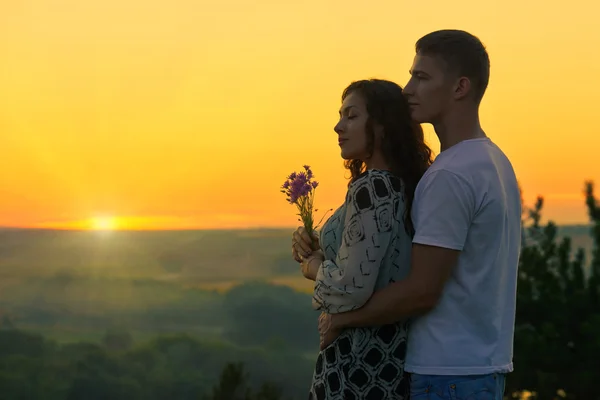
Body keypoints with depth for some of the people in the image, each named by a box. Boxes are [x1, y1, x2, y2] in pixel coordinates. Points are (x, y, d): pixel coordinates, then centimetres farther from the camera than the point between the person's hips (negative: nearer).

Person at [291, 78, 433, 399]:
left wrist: (315, 268, -6)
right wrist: (315, 248, 7)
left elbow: (352, 288, -24)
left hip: (360, 363, -9)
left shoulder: (371, 187, -18)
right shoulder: (402, 185, 8)